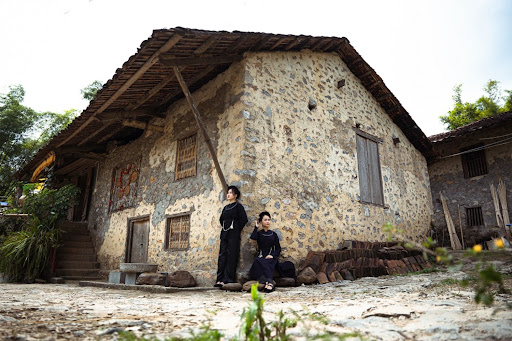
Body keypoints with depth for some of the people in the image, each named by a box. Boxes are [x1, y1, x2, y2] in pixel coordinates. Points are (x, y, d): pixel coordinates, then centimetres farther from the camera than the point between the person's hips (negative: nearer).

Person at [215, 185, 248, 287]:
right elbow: (221, 219, 29)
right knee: (222, 255, 2)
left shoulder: (238, 206, -1)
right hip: (224, 234, 7)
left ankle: (229, 280, -4)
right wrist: (223, 227, 14)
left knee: (231, 256, -7)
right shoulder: (226, 207, 18)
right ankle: (220, 279, 4)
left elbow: (244, 219, -10)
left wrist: (237, 230, -6)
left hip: (233, 234, -7)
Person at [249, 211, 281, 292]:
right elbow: (253, 237, -12)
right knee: (258, 261, -35)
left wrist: (272, 255, -8)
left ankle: (267, 282, -48)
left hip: (271, 258, 0)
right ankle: (270, 282, -43)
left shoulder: (273, 234, 15)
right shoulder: (259, 233, 12)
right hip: (261, 257, 1)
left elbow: (278, 248, 11)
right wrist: (256, 227, 1)